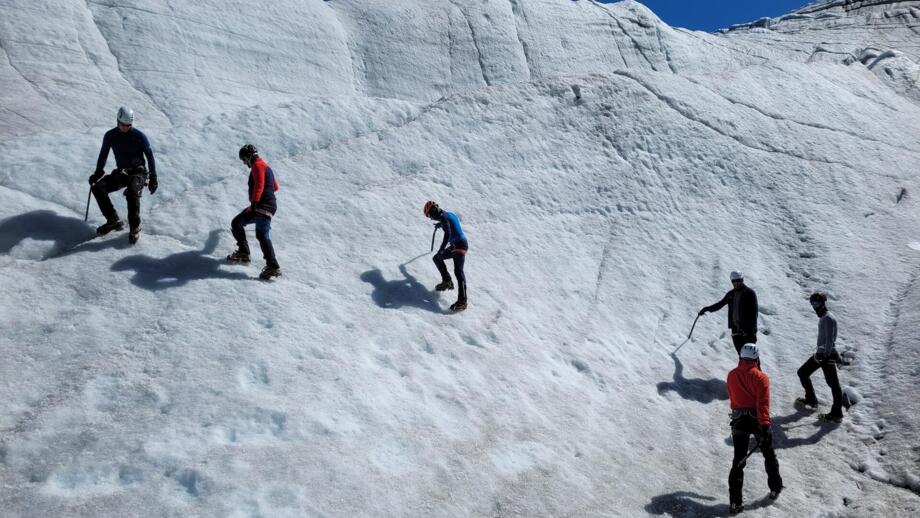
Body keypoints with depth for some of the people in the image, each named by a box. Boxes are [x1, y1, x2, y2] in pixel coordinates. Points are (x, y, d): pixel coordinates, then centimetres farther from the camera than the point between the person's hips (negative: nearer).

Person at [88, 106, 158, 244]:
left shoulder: (139, 136, -7)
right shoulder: (110, 136, 2)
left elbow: (150, 156, 0)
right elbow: (103, 155, 15)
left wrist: (153, 178, -3)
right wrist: (97, 174, 7)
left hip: (138, 172, -4)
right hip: (121, 173, 4)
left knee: (132, 190, -38)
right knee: (97, 187, -20)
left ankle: (135, 227, -27)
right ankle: (113, 221, -13)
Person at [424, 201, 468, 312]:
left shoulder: (443, 217, -10)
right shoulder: (448, 214, 19)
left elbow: (448, 233, -24)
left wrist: (441, 249, -29)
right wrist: (440, 224, 65)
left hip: (459, 245, -10)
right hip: (454, 246, 10)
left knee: (458, 272, -18)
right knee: (437, 259, 21)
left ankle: (462, 301, -26)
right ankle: (447, 281, 18)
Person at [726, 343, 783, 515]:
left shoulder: (732, 376, 1)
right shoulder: (761, 377, -11)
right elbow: (763, 403, -18)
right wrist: (764, 426, -20)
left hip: (739, 421, 2)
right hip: (758, 420, -2)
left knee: (738, 460, 3)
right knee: (769, 454, 22)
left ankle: (735, 501, -3)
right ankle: (775, 487, 37)